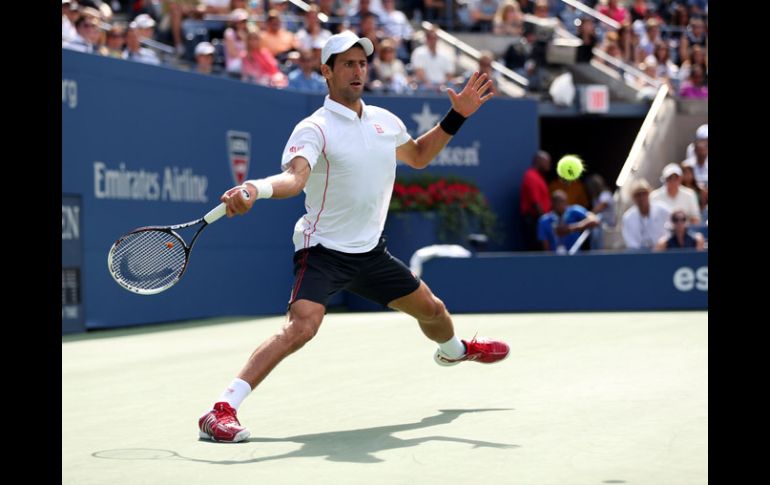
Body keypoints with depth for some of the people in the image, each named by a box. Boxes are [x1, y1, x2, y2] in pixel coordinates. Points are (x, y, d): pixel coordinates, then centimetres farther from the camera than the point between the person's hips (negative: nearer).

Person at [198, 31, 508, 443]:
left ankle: (455, 349, 60)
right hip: (323, 250, -7)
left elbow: (418, 156, 26)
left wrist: (456, 117, 16)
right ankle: (221, 411, -30)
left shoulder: (385, 121, 6)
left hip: (370, 251, 7)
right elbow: (295, 177, -35)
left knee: (431, 309, 22)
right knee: (301, 326, -29)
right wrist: (255, 189, -57)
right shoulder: (315, 129, -16)